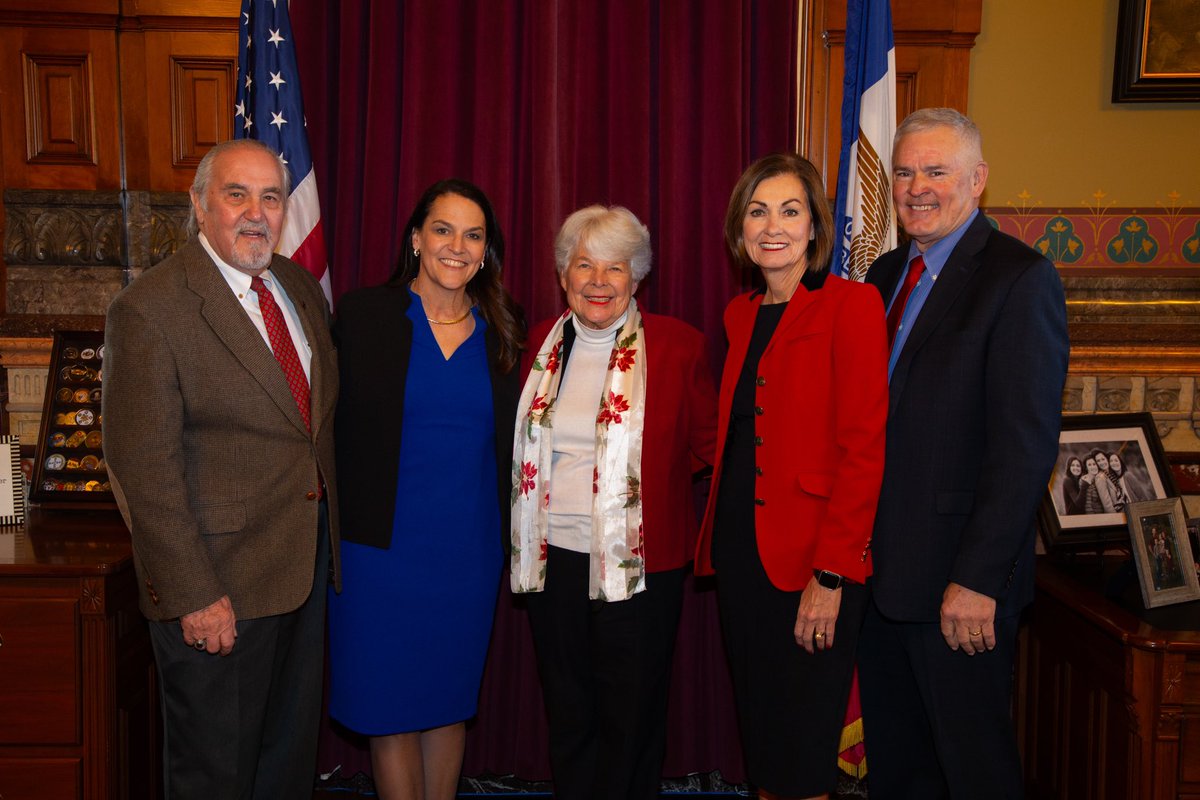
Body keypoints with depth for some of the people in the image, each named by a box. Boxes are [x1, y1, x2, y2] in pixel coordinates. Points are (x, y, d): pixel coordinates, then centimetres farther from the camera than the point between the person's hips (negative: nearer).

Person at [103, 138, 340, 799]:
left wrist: (333, 536, 10)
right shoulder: (149, 308, -15)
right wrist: (194, 595, -19)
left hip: (307, 567, 7)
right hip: (220, 583, -7)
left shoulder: (301, 288, 7)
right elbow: (144, 468, -17)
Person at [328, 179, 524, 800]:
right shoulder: (362, 314, -4)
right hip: (384, 544, -3)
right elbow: (335, 429, -5)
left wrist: (508, 532, 4)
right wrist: (337, 529, -10)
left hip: (470, 547, 3)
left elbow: (506, 440, 11)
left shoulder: (500, 330, 5)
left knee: (450, 700, 16)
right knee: (391, 706, 7)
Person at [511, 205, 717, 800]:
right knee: (567, 714, 16)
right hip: (553, 556, 4)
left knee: (630, 719, 9)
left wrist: (645, 477, -2)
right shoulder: (542, 343, 6)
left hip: (638, 565, -3)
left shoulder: (677, 346, -5)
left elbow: (707, 444, 3)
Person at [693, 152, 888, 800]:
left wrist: (830, 576, -17)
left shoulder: (851, 305, -8)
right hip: (740, 551, 6)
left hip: (811, 562, -6)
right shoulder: (741, 314, 13)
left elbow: (863, 449, -14)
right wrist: (717, 543, 6)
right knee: (758, 741, 15)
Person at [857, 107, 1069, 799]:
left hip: (960, 584, -7)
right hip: (879, 568, 7)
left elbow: (1026, 444, -18)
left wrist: (977, 580, -20)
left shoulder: (1020, 279, -12)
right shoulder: (887, 274, 12)